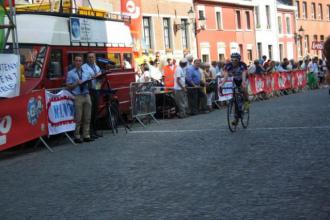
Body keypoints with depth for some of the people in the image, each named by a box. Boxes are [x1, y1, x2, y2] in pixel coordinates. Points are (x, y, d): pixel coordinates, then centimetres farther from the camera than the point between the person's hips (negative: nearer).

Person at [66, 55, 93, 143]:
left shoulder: (86, 73, 18)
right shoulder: (70, 73, 7)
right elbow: (69, 87, 3)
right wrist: (76, 84, -12)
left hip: (87, 95, 4)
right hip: (77, 97, -4)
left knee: (87, 118, 3)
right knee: (78, 118, -6)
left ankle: (86, 136, 9)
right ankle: (77, 137, 0)